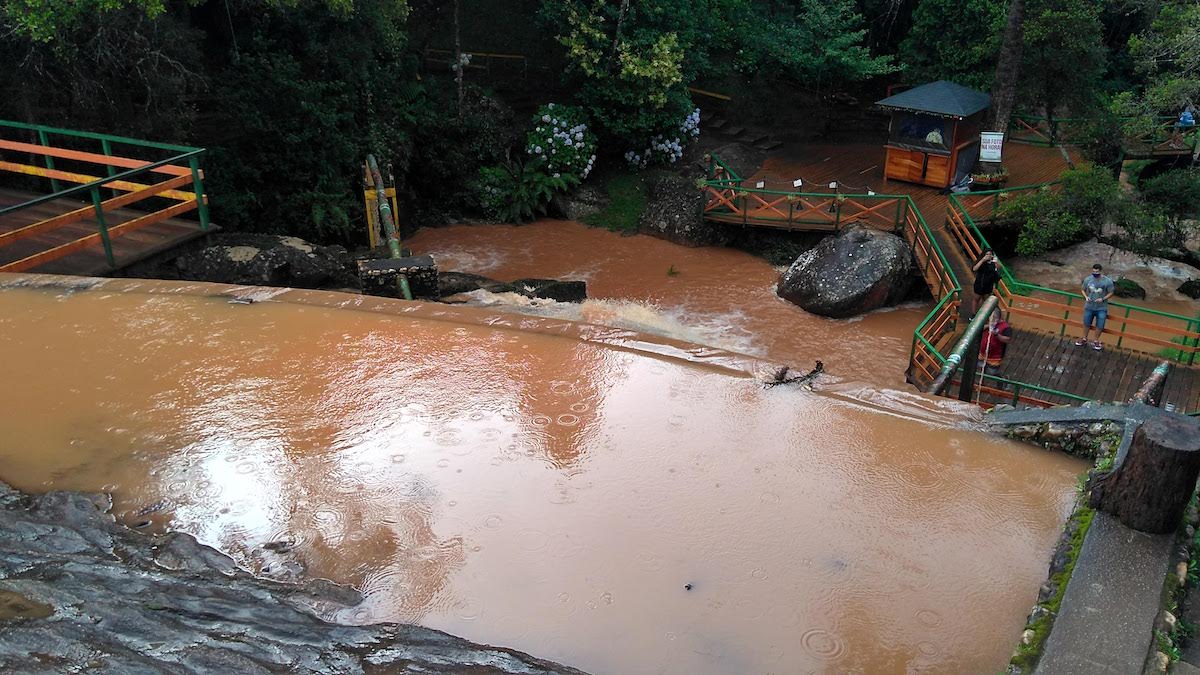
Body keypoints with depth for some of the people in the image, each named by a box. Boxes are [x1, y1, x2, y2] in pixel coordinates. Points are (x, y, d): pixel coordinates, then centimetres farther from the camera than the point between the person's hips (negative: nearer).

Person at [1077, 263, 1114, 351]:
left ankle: (1096, 341, 28)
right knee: (1086, 324, 16)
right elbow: (1083, 289, 6)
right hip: (1089, 307, 2)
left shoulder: (1107, 281, -14)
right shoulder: (1088, 279, -8)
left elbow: (1111, 293, -4)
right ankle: (1084, 339, 37)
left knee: (1100, 326, 6)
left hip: (1101, 308, -2)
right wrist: (1086, 297, -12)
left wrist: (1103, 299, -19)